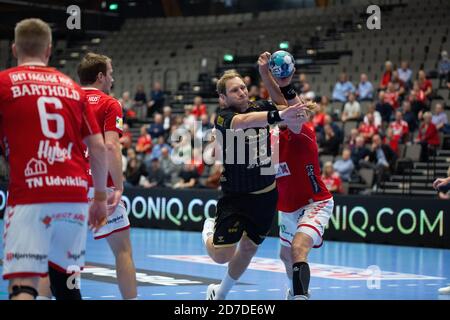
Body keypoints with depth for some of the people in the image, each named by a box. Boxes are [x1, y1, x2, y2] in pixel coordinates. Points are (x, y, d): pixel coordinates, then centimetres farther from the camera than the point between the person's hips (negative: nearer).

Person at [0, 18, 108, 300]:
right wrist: (100, 197, 22)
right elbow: (99, 148, 14)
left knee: (23, 285, -10)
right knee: (65, 281, 18)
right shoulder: (71, 87, 16)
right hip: (74, 195, 4)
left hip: (29, 196, -4)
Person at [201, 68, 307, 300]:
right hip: (235, 196, -5)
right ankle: (210, 230, 28)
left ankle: (220, 293, 40)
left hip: (266, 194, 5)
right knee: (222, 255, -8)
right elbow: (242, 121, -40)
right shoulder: (223, 117, -19)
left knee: (248, 249, 15)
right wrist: (278, 115, -55)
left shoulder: (261, 107, -2)